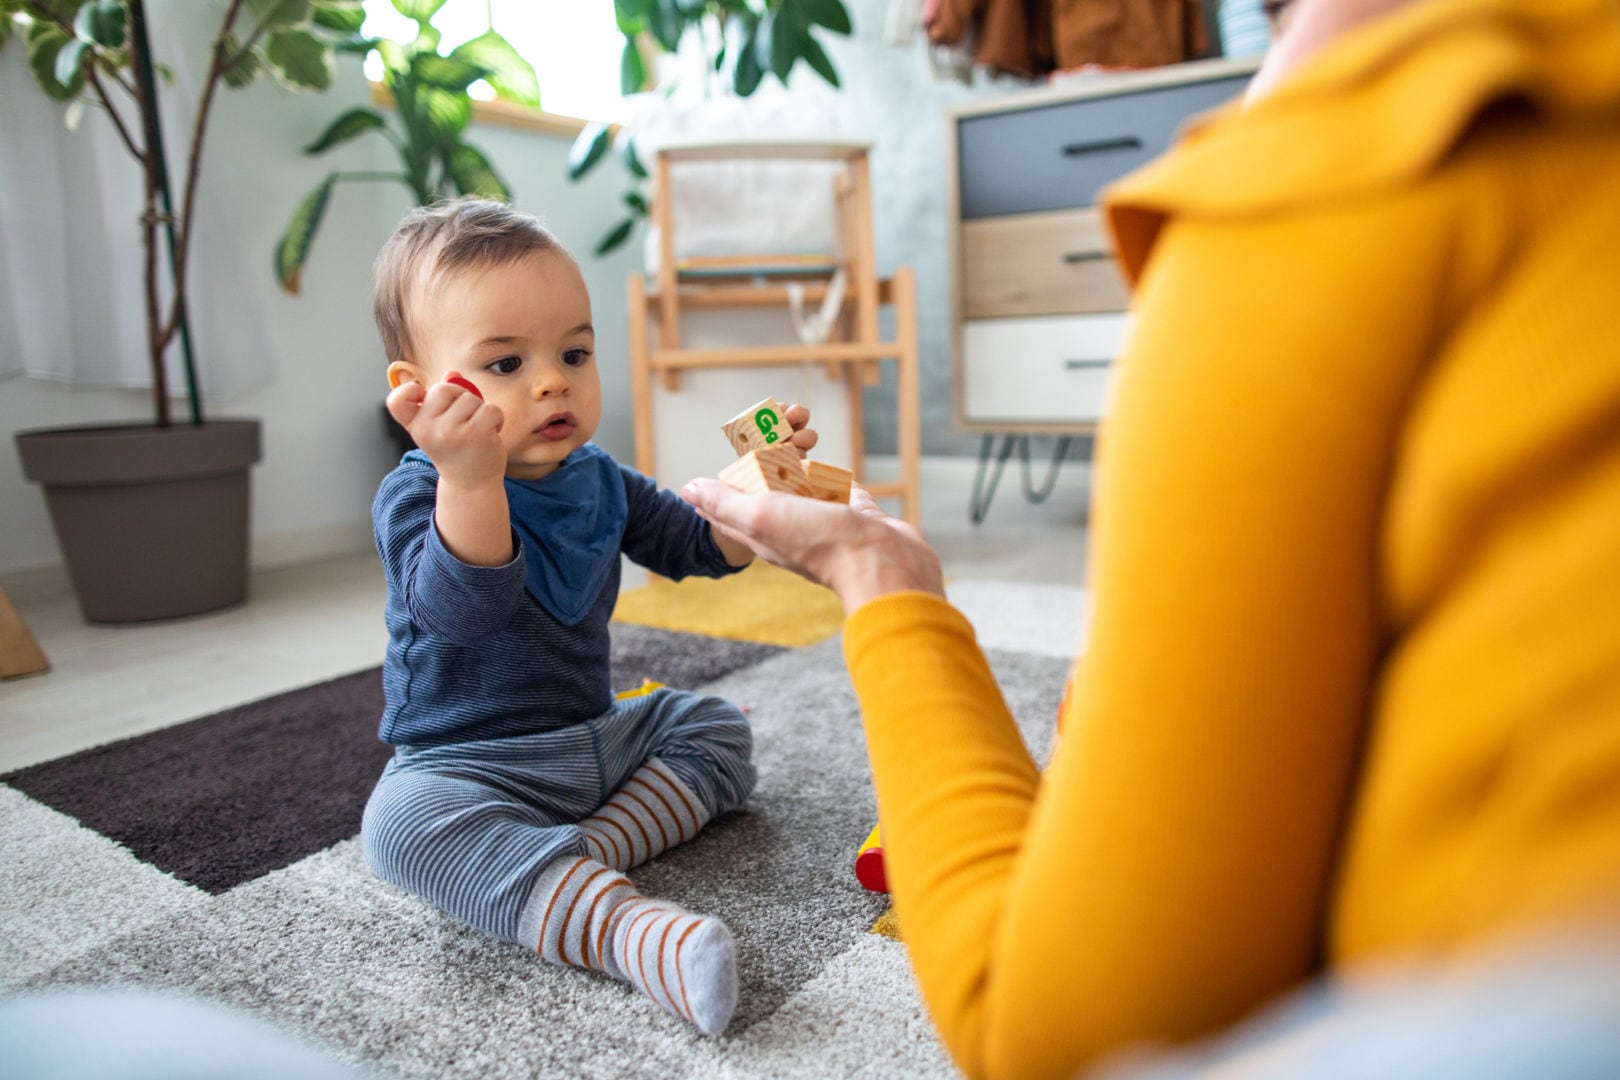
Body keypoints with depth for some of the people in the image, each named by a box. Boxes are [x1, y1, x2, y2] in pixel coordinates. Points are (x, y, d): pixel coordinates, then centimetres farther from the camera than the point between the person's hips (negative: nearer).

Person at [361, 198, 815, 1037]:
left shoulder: (598, 481, 2)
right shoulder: (416, 496, -16)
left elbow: (702, 548, 8)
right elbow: (460, 608, -35)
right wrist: (468, 480, -50)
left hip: (595, 738, 7)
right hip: (468, 763, -6)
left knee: (716, 725, 3)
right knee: (404, 823, -34)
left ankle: (587, 855, -19)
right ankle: (622, 927, -43)